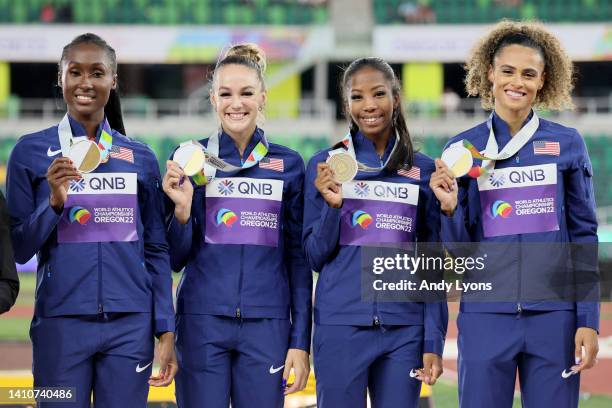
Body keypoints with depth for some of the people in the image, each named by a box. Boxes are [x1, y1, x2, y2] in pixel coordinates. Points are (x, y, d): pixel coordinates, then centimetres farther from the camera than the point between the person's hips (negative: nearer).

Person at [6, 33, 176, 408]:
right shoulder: (31, 152, 3)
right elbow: (19, 250, 2)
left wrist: (166, 331, 3)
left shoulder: (141, 157, 8)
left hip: (130, 323, 1)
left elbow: (156, 250, 9)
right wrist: (54, 202, -14)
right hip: (61, 321, -1)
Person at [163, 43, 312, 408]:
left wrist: (301, 341, 1)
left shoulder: (289, 165, 6)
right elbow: (176, 258, 6)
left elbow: (298, 260, 7)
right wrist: (182, 207, -13)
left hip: (266, 326, 0)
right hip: (202, 323, 0)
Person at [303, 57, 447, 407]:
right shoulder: (325, 165, 4)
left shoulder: (423, 169, 7)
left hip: (404, 329, 1)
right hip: (341, 325, -1)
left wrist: (434, 342, 2)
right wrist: (333, 205, -13)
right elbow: (316, 257, 4)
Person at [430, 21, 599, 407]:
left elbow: (584, 236, 5)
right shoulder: (463, 148, 4)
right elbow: (459, 248, 7)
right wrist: (450, 207, -13)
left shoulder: (567, 143, 4)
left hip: (554, 315, 0)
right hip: (486, 315, 0)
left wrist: (589, 320, -1)